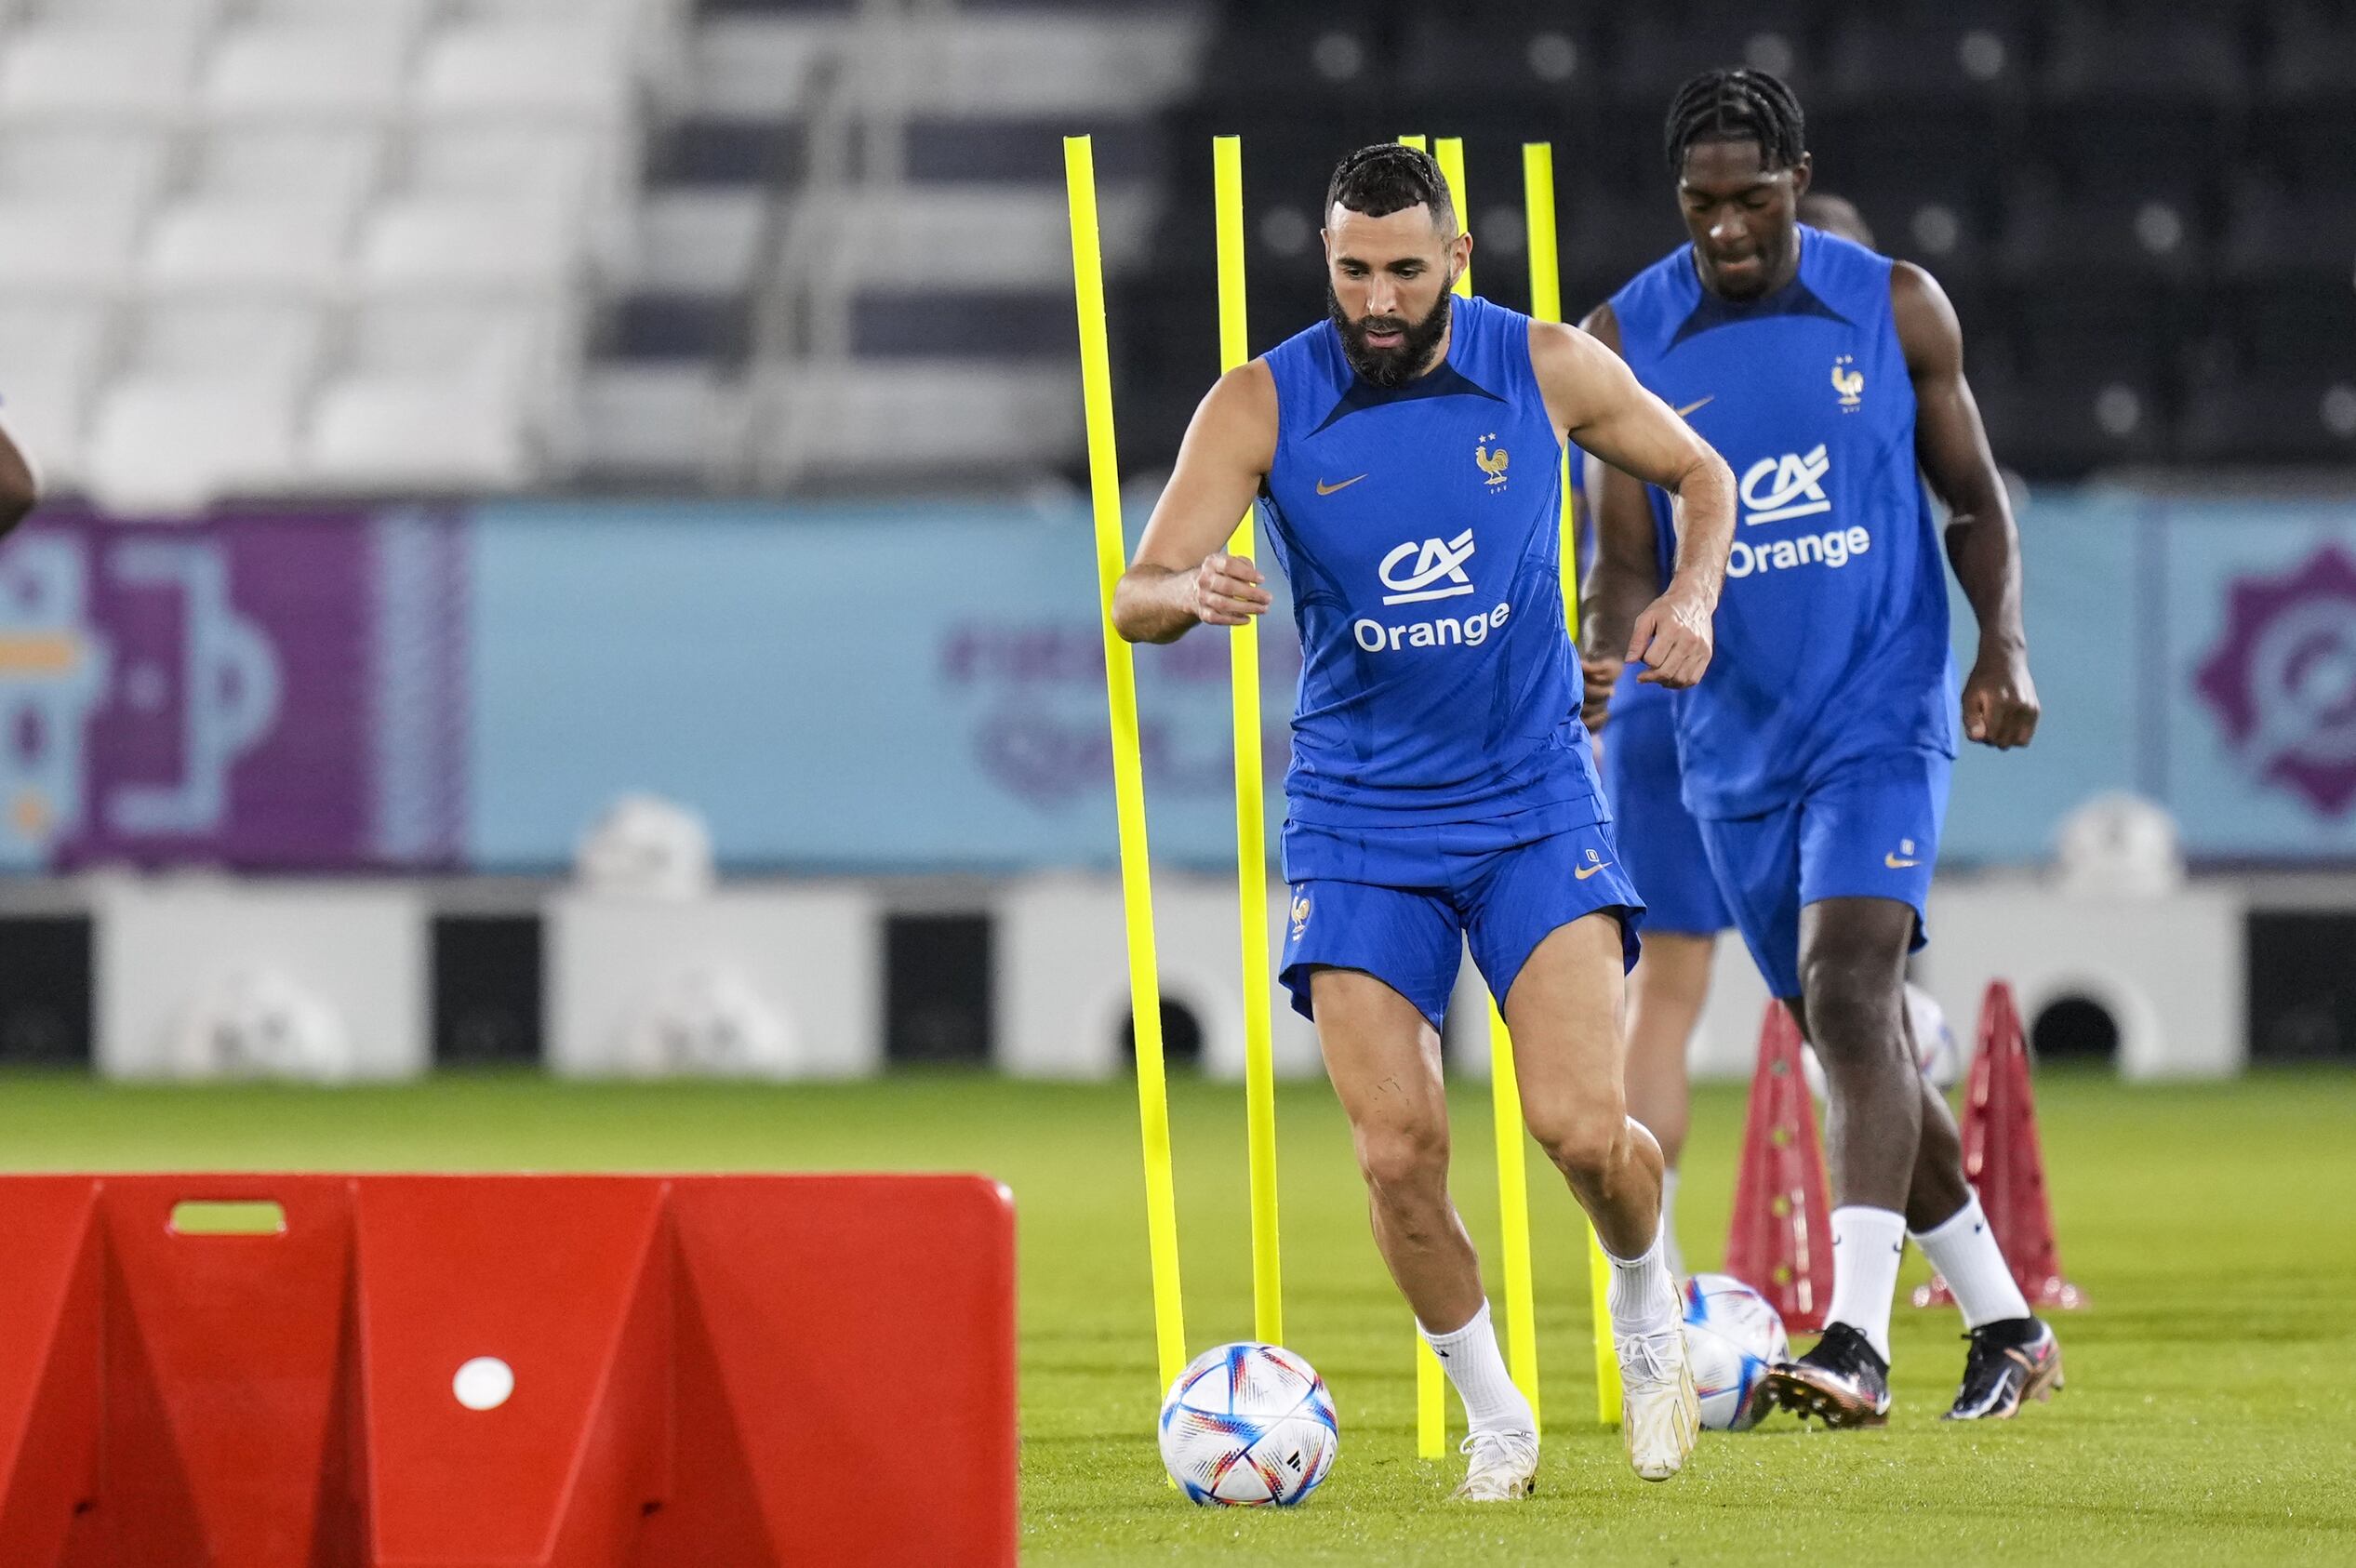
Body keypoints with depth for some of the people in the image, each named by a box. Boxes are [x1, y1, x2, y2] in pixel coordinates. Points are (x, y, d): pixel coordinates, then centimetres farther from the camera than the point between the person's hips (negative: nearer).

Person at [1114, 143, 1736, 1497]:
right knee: (1401, 1154, -10)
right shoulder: (1263, 405, -7)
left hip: (1534, 799, 0)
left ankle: (1648, 1298, 18)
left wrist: (1694, 595, -7)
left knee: (1583, 1128, -16)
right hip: (1358, 816, 0)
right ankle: (1495, 1416, 13)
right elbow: (1138, 600, -12)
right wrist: (1194, 592, -36)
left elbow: (1702, 476, 13)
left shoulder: (1547, 370, -4)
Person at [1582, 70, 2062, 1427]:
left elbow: (1975, 497, 8)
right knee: (1856, 1047, 8)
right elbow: (1629, 560, 1)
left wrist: (2004, 642, -8)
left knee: (1852, 998, -22)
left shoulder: (1895, 307, -1)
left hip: (1883, 720, -3)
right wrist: (1603, 665, -20)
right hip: (1738, 749, 3)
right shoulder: (1625, 344, 0)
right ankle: (2007, 1326, 24)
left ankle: (1860, 1342, -29)